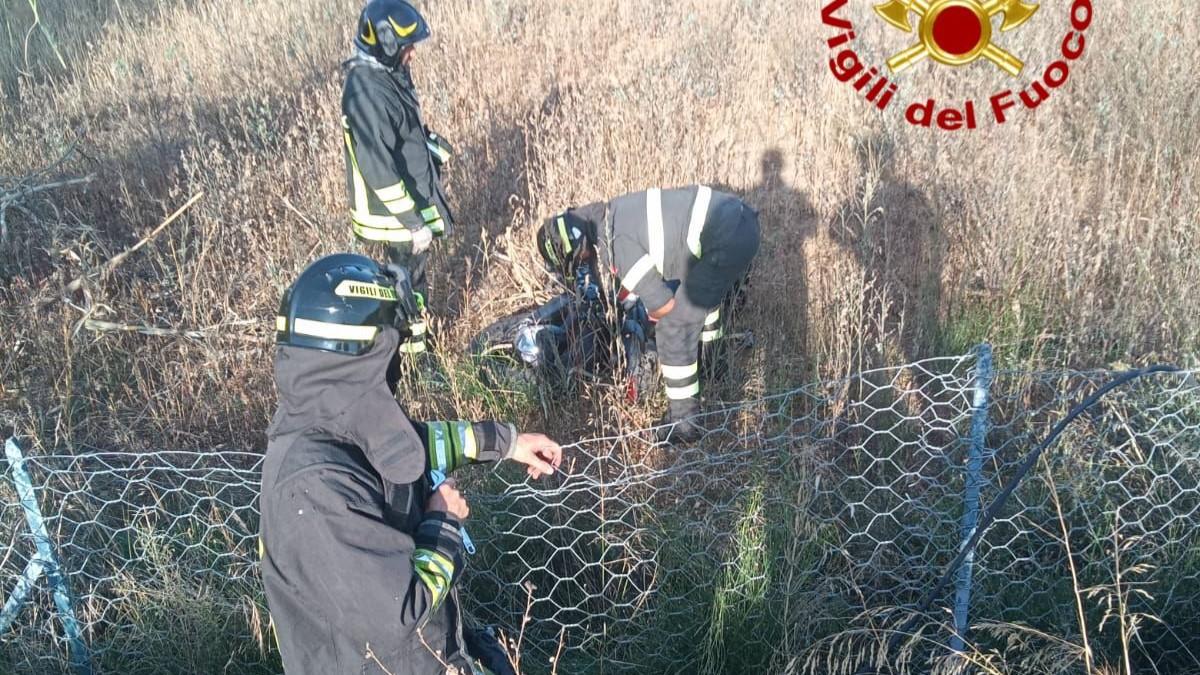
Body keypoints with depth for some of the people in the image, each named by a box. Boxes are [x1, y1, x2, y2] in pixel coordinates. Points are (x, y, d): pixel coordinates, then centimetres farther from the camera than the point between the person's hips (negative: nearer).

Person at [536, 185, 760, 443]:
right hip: (740, 218, 10)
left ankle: (684, 421, 8)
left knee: (674, 327, -1)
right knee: (701, 293, 33)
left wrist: (654, 315, 15)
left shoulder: (617, 247, -15)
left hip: (728, 240, -9)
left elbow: (665, 304, -8)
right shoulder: (611, 214, 12)